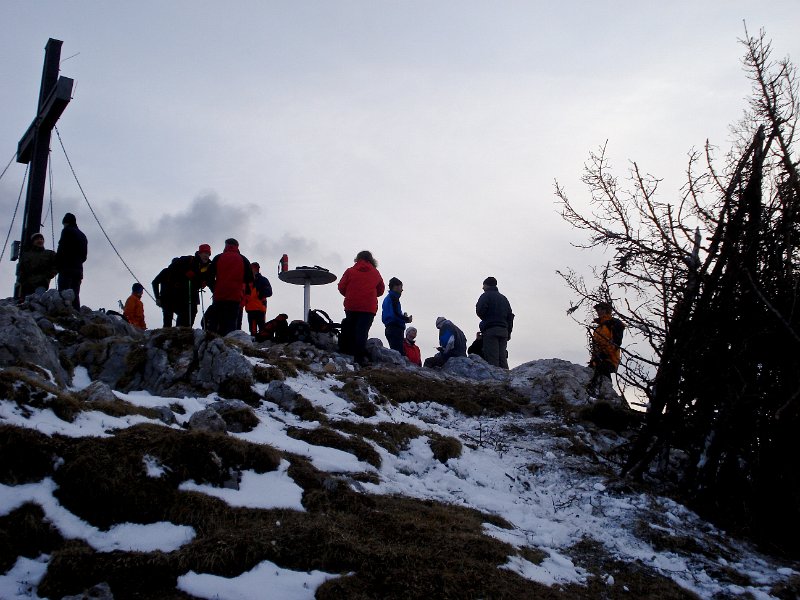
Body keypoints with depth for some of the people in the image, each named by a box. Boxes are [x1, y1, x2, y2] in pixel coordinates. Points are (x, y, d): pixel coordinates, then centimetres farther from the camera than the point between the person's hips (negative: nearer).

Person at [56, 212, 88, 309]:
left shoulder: (67, 231, 1)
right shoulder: (82, 235, 24)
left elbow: (61, 250, -9)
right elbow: (84, 256, 20)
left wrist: (56, 265, -2)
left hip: (67, 268, -7)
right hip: (79, 269, 7)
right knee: (75, 296, 4)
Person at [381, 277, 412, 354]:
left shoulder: (387, 298, 22)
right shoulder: (394, 297, -7)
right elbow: (395, 313, -20)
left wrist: (403, 316, 19)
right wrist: (407, 319, -3)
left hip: (389, 329, 10)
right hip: (396, 329, -10)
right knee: (398, 353, -16)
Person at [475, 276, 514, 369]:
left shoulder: (486, 296, 1)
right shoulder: (503, 298, 24)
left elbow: (480, 311, -12)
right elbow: (510, 316, 20)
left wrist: (485, 319, 9)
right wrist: (508, 332, 17)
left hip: (490, 330, -7)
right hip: (504, 330, 7)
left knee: (492, 359, -12)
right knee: (502, 359, 5)